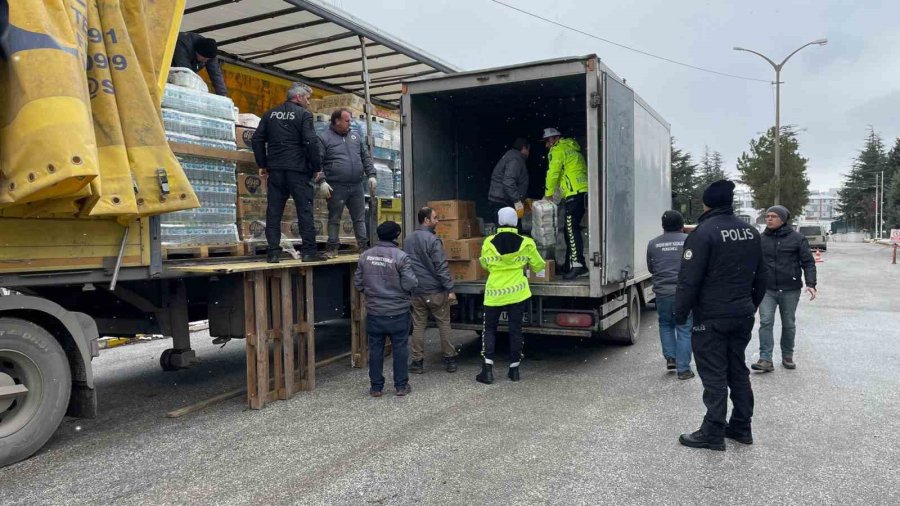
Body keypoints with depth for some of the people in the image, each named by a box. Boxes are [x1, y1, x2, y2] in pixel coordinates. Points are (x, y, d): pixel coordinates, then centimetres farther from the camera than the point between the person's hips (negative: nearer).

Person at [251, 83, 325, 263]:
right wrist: (316, 167, -4)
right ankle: (309, 251, -2)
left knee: (274, 212, 5)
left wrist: (262, 164, 15)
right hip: (298, 169, -4)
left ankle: (273, 252, 3)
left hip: (275, 169, 5)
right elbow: (310, 142, -12)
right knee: (305, 210, 0)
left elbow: (257, 140, 11)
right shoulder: (304, 115, -3)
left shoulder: (270, 114, 14)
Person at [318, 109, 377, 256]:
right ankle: (333, 248, 11)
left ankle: (364, 247, 14)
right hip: (336, 187, -4)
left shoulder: (356, 137, 16)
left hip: (356, 186, 4)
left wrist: (371, 175, 7)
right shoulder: (324, 138, -1)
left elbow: (366, 158, 18)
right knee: (334, 219, 4)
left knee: (360, 219, 8)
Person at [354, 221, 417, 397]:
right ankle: (401, 386, 16)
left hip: (374, 312, 3)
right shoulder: (401, 257, -15)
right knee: (400, 349, 9)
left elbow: (358, 283, 3)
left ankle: (376, 387, 18)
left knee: (375, 349, 11)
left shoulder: (365, 256, -2)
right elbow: (409, 284, -17)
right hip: (398, 312, -3)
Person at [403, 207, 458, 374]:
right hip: (436, 291, -5)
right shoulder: (433, 240, -14)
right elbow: (442, 267, -17)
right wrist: (450, 289, -14)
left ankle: (417, 362, 10)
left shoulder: (407, 240, 9)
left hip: (417, 291, 6)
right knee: (444, 324, 6)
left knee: (418, 326, 9)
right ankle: (450, 360, 13)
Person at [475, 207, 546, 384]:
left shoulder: (488, 243, -6)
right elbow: (538, 266, 7)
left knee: (490, 329, 11)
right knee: (515, 330, 10)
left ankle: (488, 369, 2)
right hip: (517, 293, 1)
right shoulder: (526, 243, -5)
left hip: (494, 293, 0)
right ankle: (514, 369, 15)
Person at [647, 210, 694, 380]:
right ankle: (683, 369, 7)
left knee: (665, 325, 23)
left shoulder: (653, 243, 5)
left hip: (662, 292, 2)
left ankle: (670, 358, 18)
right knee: (684, 329, 5)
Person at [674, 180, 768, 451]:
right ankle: (741, 427, 25)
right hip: (743, 315, 8)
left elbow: (689, 279, -18)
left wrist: (681, 314, -10)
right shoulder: (750, 232, 9)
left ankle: (713, 433, 4)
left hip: (711, 317, -7)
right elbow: (761, 275, 17)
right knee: (738, 370, 17)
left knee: (714, 375, -2)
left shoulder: (704, 232, -15)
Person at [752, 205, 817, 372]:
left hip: (790, 290, -1)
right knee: (765, 323, -8)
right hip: (767, 290, 1)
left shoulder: (797, 238, -2)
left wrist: (811, 284, -13)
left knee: (789, 325, 12)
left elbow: (808, 263, -2)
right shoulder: (761, 239, 4)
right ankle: (765, 360, -8)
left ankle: (787, 356, 26)